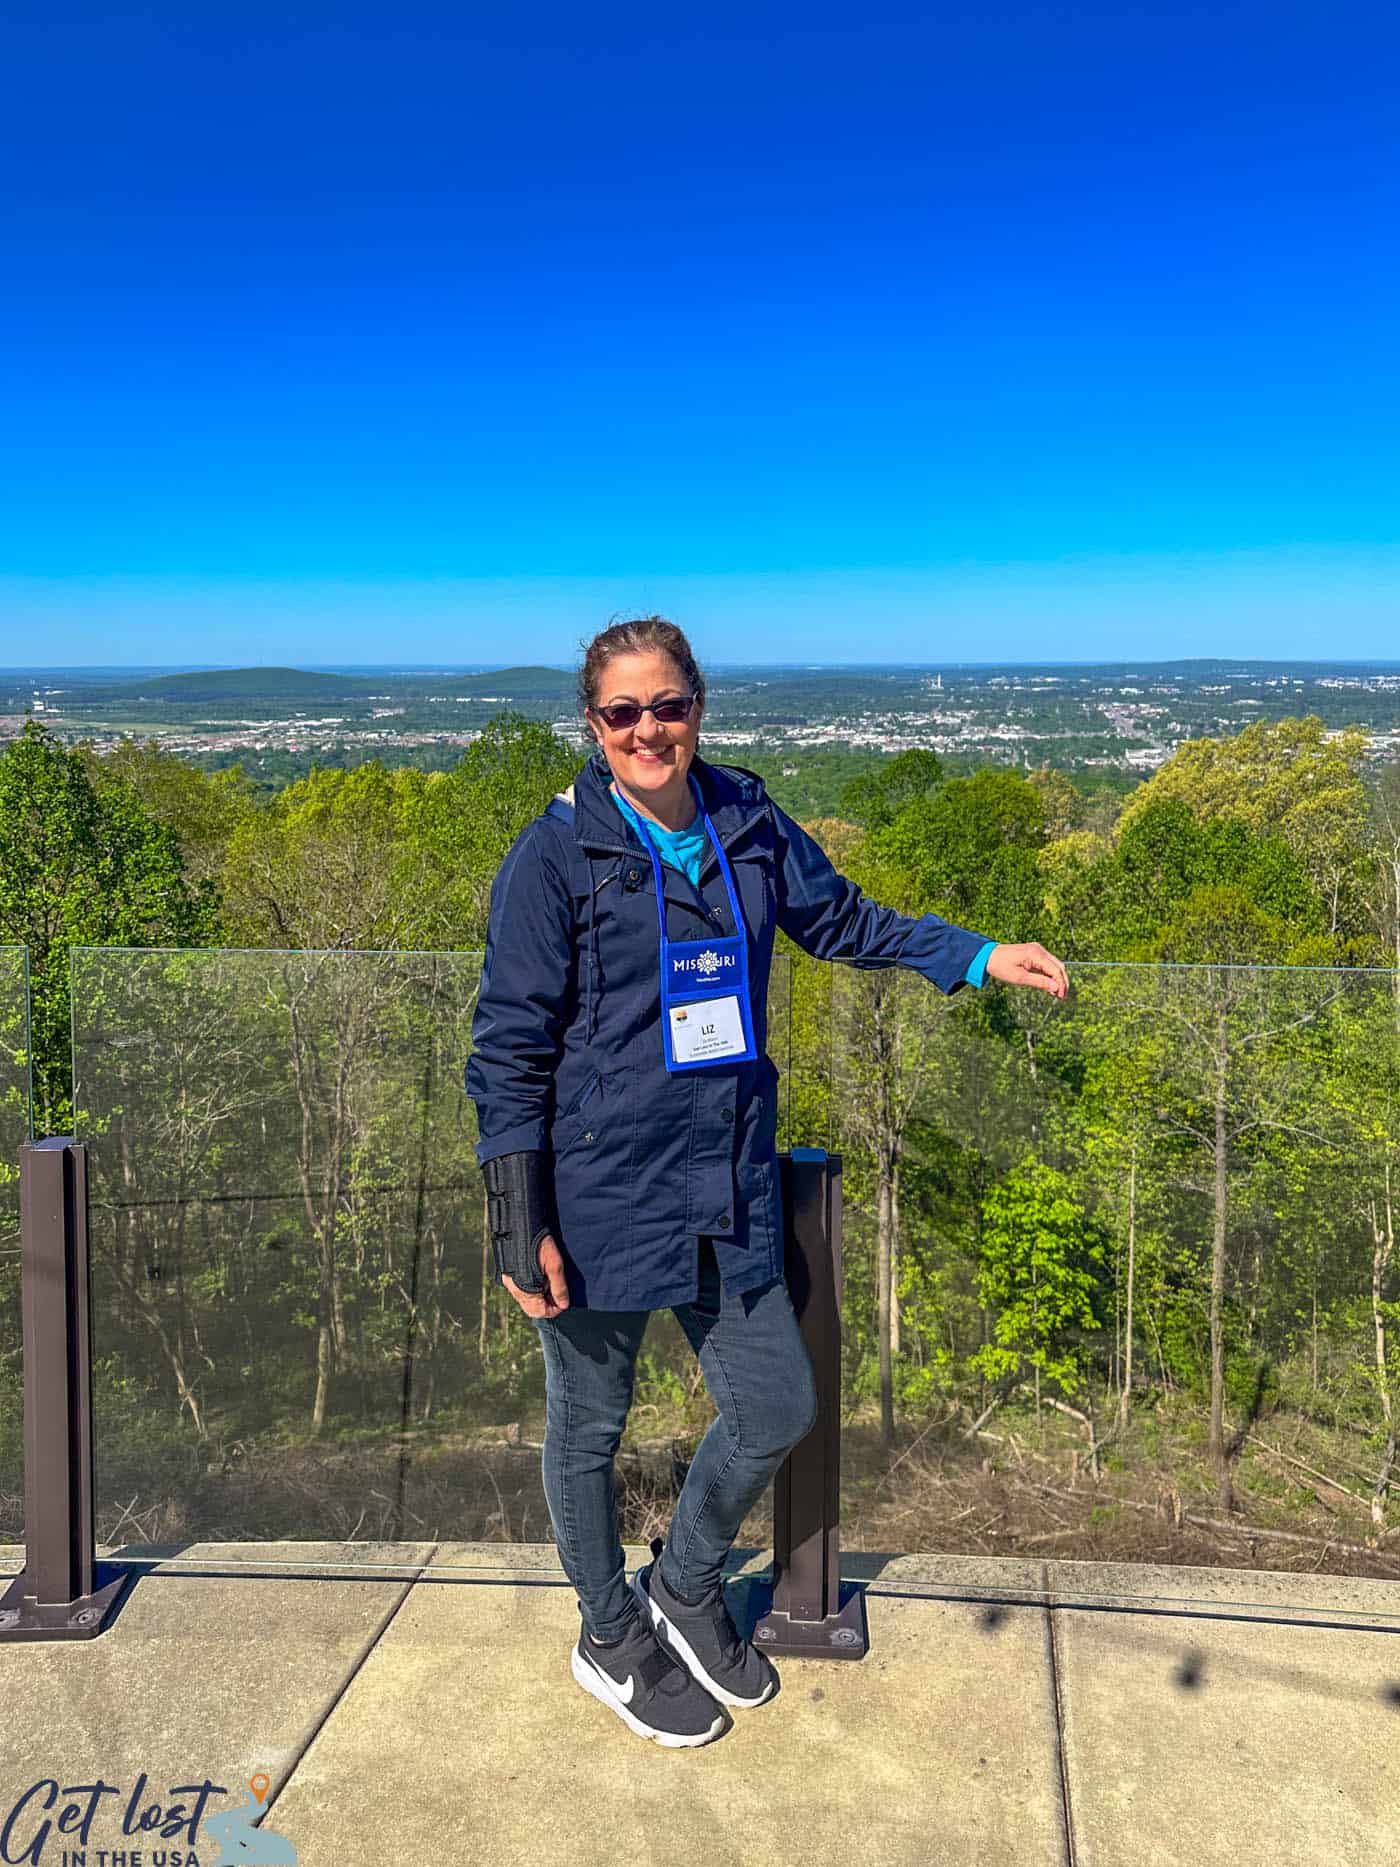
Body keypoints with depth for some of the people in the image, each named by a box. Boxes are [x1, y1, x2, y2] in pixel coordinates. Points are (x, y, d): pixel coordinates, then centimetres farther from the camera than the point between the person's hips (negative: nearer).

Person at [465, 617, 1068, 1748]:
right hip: (601, 1198, -4)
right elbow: (510, 1048, -11)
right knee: (591, 1428, 14)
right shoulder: (556, 856, -12)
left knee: (778, 1412, 13)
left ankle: (685, 1587, 42)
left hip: (729, 1190, 5)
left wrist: (979, 959, 10)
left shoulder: (749, 825, 2)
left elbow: (843, 921, 19)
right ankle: (611, 1638, 42)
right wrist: (521, 1225, -14)